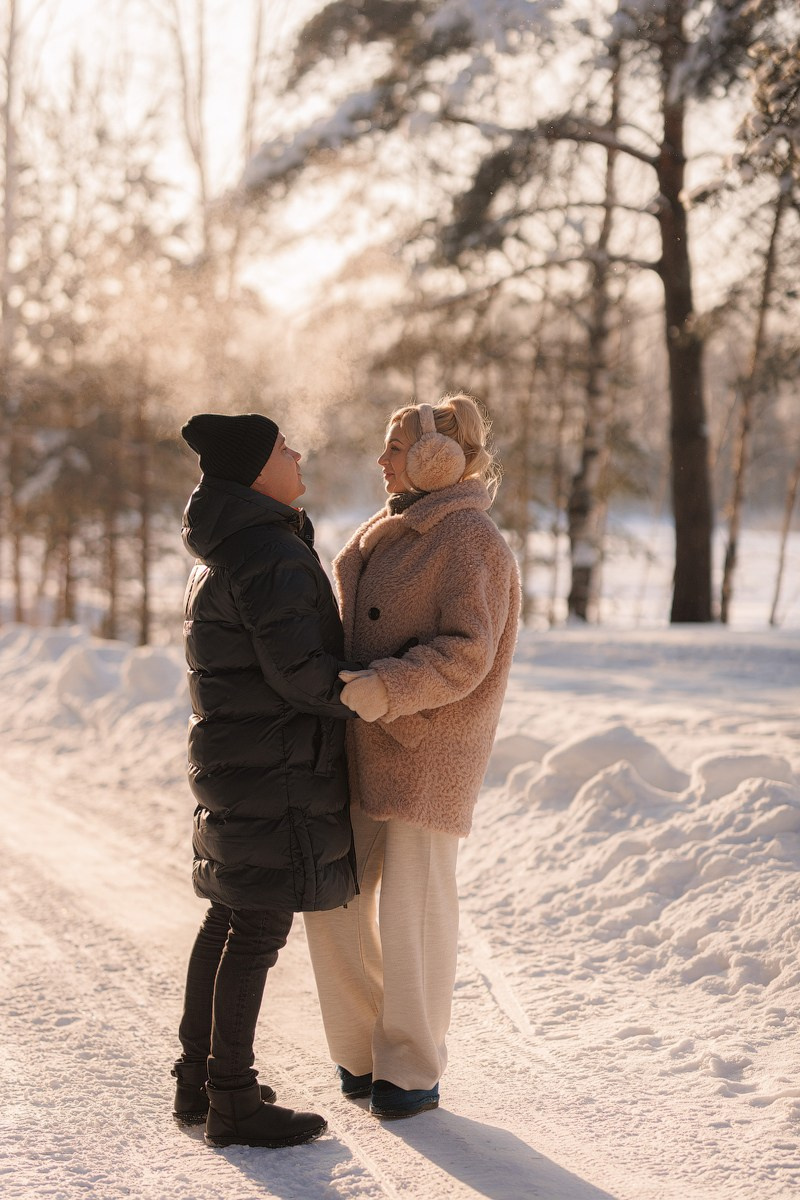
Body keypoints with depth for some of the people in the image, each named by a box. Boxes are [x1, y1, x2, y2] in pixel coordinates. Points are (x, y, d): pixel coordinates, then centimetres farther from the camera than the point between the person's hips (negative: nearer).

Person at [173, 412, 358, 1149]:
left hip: (231, 757, 10)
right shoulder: (270, 556, -18)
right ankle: (234, 1104, 2)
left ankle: (197, 1081, 23)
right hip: (275, 766, -10)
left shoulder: (221, 555, 15)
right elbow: (299, 668, -22)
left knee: (229, 917, 15)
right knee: (261, 928, -5)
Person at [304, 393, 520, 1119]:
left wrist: (388, 689, -30)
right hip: (363, 744, 8)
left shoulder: (469, 540, -13)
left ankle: (413, 1071, 14)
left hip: (428, 749, -8)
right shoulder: (395, 530, 14)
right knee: (333, 897, 7)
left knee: (413, 911, -1)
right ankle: (363, 1050, 22)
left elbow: (466, 654, -20)